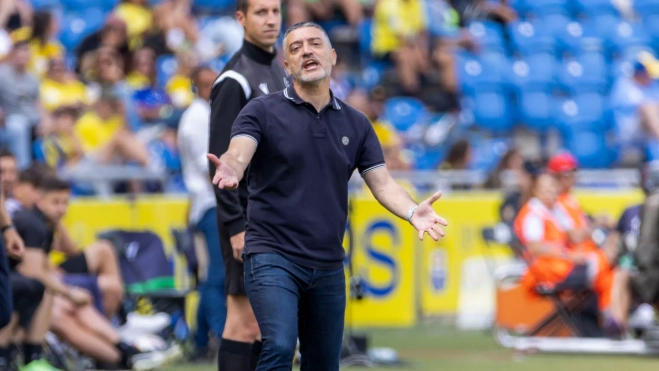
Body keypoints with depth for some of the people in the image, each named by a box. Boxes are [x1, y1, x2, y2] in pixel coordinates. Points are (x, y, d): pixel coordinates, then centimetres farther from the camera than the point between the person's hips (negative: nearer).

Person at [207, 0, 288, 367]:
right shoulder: (235, 79, -10)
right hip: (248, 217, -8)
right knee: (245, 322, -7)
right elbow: (221, 160, -14)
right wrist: (235, 226, -18)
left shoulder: (280, 72, 15)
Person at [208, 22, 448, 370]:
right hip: (273, 256, -5)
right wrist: (230, 169, -45)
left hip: (329, 267, 5)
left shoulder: (356, 124, 9)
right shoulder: (262, 112, -4)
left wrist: (412, 212, -18)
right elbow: (238, 153, -20)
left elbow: (382, 183, 3)